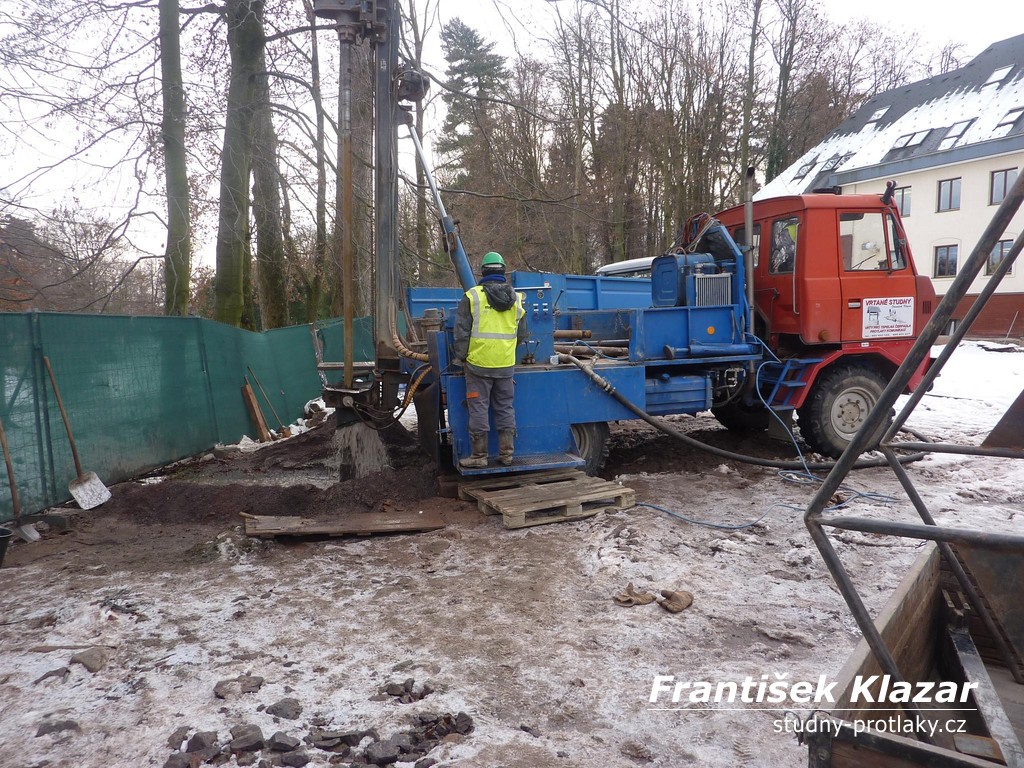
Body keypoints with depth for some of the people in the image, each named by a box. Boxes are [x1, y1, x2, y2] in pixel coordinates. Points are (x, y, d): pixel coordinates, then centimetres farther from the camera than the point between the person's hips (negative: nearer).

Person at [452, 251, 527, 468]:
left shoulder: (472, 296, -6)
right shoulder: (516, 298, 6)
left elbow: (462, 332, -5)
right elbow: (521, 333, 14)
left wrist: (460, 357, 6)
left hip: (478, 364, -4)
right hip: (506, 365, 4)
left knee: (479, 409, 2)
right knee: (505, 409, 12)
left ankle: (479, 456, 7)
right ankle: (506, 453, 17)